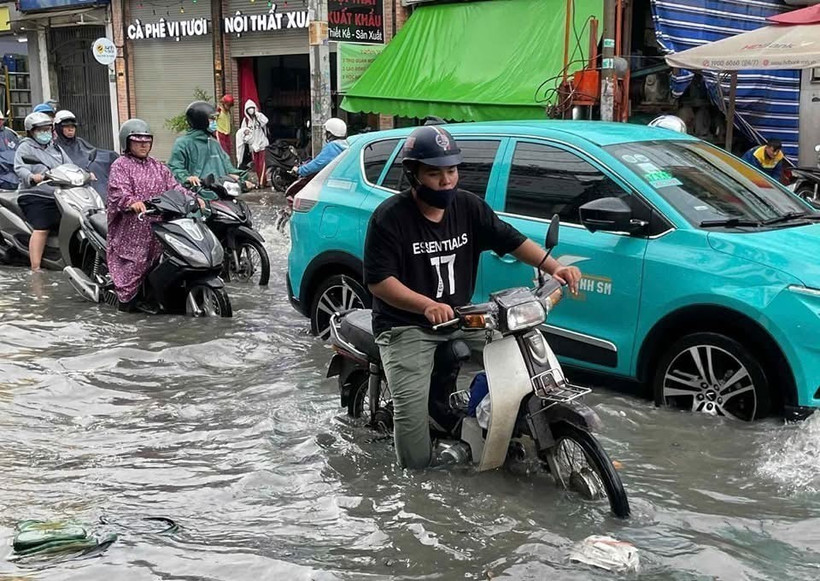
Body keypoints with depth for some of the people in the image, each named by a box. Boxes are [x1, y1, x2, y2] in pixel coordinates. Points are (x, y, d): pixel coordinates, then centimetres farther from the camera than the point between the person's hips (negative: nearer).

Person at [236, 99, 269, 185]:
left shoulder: (259, 117, 1)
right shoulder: (245, 120, 10)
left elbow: (265, 121, -21)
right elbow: (241, 131, 14)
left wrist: (257, 113, -14)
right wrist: (244, 132, -8)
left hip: (262, 143, -4)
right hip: (252, 145, 4)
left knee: (262, 165, -12)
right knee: (256, 165, 5)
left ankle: (262, 182, -12)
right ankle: (260, 182, 12)